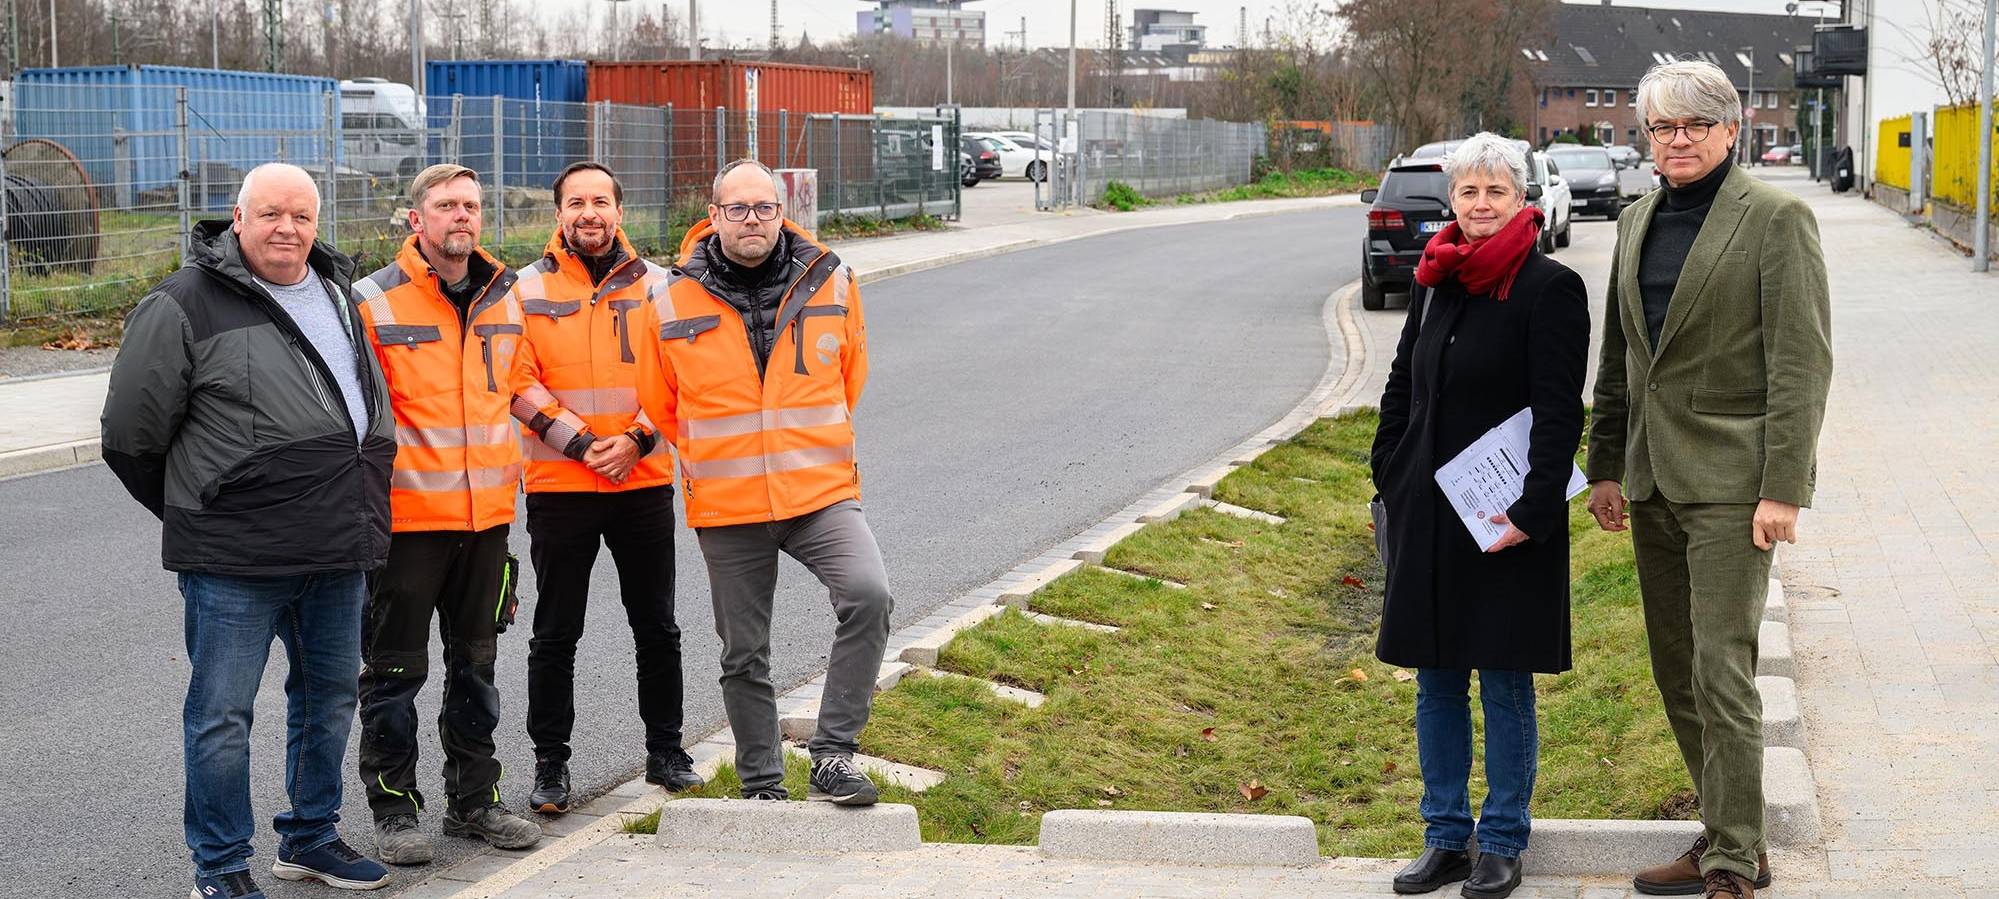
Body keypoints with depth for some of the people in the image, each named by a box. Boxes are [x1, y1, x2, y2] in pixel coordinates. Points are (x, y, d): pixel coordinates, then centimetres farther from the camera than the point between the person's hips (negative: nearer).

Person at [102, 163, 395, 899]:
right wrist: (199, 511, 3)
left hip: (338, 549, 7)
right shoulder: (184, 305, -9)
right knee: (222, 714, 0)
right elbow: (131, 435, -5)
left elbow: (371, 412, 25)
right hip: (234, 560, -6)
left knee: (329, 695, 16)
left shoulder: (336, 294, 12)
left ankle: (310, 838, 32)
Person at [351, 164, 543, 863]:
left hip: (487, 515, 5)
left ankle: (473, 799, 26)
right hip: (405, 516, -5)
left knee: (475, 665, 15)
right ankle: (394, 806, 14)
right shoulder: (374, 301, -9)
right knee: (395, 669, 3)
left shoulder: (504, 299, 9)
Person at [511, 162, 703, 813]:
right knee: (555, 635, 4)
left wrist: (636, 439, -12)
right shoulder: (529, 289, 1)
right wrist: (580, 443, -14)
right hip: (559, 488, -1)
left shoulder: (656, 286, 6)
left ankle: (665, 751, 24)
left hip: (644, 483, 2)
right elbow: (519, 385, -5)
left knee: (657, 628, 10)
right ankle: (550, 764, 14)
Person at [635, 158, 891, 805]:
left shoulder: (830, 283, -1)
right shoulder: (676, 302, -3)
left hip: (822, 491, 0)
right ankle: (762, 784, 26)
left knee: (868, 595, -25)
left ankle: (832, 753, -14)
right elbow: (659, 400, 11)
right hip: (726, 509, 1)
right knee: (744, 653, 10)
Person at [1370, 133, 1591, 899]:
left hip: (1506, 520, -6)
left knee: (1505, 685, 3)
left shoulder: (1548, 289, -9)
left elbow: (1559, 413, -13)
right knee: (1436, 682, 11)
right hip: (1428, 515, 6)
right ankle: (1445, 837, 21)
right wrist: (1393, 484, 10)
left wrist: (1535, 510, -19)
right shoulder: (1434, 283, 10)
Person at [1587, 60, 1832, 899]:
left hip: (1730, 476, -7)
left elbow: (1803, 363, -12)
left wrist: (1783, 489, -17)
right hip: (1653, 476, 7)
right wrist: (1606, 468, 15)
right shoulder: (1638, 221, 13)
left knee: (1721, 670, -8)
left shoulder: (1776, 218, -8)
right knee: (1676, 672, 11)